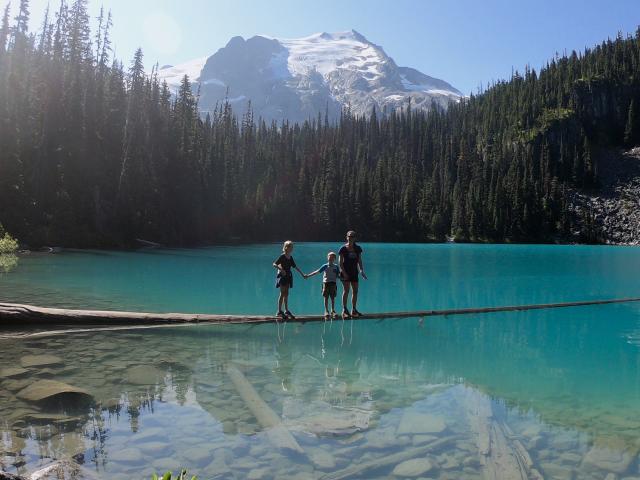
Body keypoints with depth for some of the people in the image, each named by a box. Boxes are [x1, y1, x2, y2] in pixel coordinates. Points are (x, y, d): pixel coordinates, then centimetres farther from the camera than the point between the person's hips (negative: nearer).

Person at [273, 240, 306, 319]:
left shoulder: (290, 258, 10)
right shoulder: (282, 256, -11)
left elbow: (295, 267, 20)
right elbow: (274, 264, -18)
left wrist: (302, 274, 22)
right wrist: (281, 269, -31)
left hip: (288, 277, 7)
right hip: (282, 276, -7)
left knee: (286, 294, 11)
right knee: (282, 294, -6)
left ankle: (286, 310, 17)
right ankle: (279, 311, -1)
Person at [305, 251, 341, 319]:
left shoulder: (336, 267, 5)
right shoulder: (325, 266, 0)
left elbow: (339, 275, 8)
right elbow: (317, 271, -2)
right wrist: (308, 275, -7)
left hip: (333, 283, 1)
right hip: (325, 282, -1)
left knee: (333, 298, 4)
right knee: (326, 297, 1)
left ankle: (333, 311, 14)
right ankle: (326, 311, 9)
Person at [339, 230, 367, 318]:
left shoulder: (357, 248, 8)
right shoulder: (343, 248, -5)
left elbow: (359, 261, 11)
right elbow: (341, 263, -6)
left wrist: (362, 270, -1)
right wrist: (344, 273, -16)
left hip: (354, 272, 5)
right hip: (345, 272, -5)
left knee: (355, 291, 5)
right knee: (346, 290, -9)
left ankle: (354, 310, 14)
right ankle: (344, 310, -4)